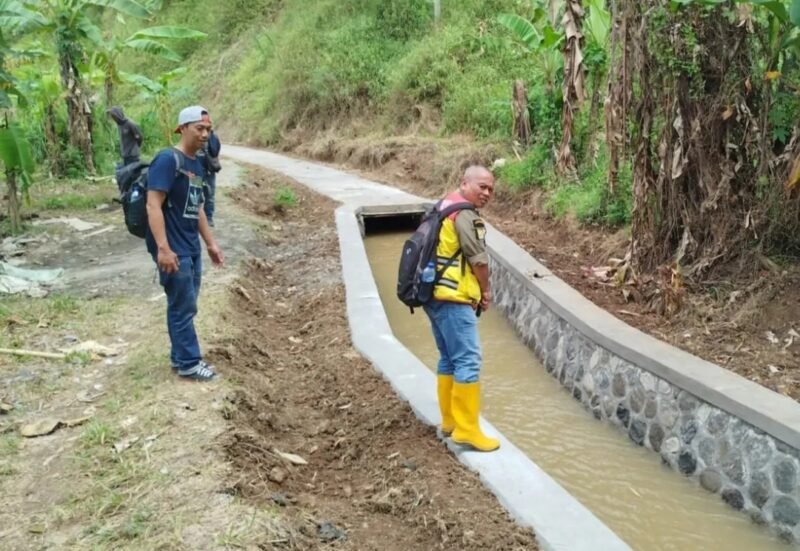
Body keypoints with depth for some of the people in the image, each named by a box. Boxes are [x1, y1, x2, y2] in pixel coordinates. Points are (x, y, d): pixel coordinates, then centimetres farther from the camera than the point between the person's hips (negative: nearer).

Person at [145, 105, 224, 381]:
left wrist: (211, 243, 21)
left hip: (191, 247, 9)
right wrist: (163, 248, -27)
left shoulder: (197, 164, 12)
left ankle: (181, 357, 27)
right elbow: (153, 206, -21)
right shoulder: (168, 160, -15)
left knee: (184, 306, 15)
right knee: (183, 307, 0)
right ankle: (188, 363, 12)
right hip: (173, 249, -9)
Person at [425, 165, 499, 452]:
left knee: (449, 359, 16)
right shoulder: (465, 213, -12)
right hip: (453, 298, -10)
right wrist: (485, 291, 5)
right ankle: (466, 429, -6)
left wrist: (475, 290, 13)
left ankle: (450, 420, 23)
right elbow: (478, 258, -12)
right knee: (468, 361, -8)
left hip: (436, 295, 10)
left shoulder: (444, 207, 19)